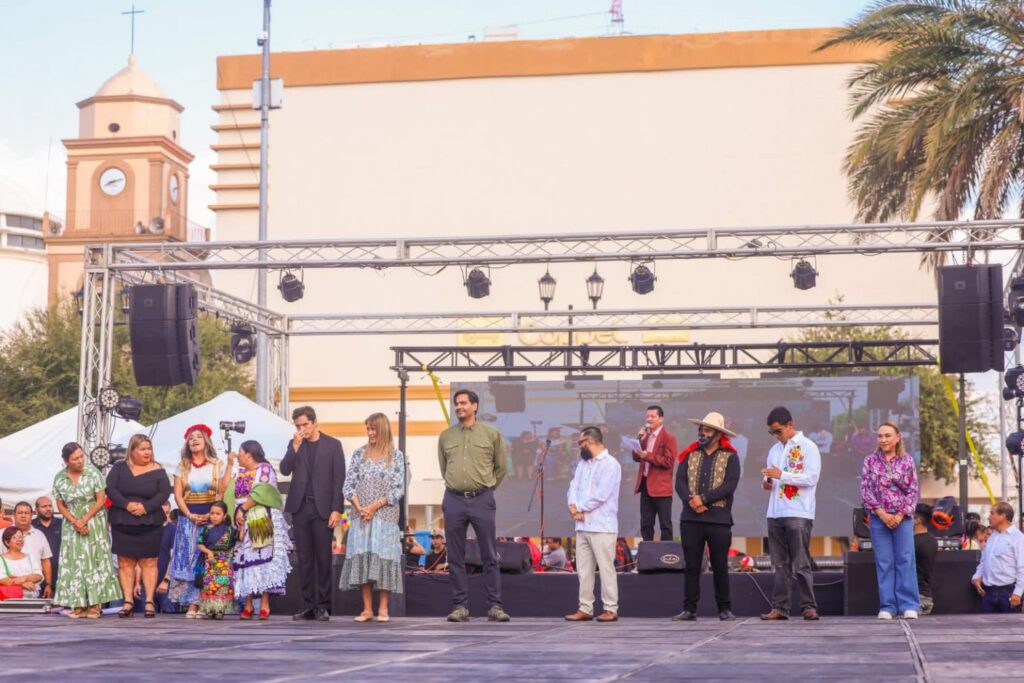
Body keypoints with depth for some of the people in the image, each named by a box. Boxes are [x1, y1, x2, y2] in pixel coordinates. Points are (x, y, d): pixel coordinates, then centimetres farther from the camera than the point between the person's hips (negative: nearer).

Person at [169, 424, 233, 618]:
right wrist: (190, 515, -9)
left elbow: (222, 492, -3)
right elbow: (178, 495, 3)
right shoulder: (182, 467, 11)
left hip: (211, 518, -2)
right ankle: (191, 604, -4)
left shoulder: (217, 465, 6)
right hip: (188, 517, 2)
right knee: (189, 559, -4)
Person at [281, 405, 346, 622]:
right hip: (299, 507, 3)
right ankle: (308, 605, 8)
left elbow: (339, 479, -2)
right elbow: (285, 470, 0)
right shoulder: (294, 444, 11)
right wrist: (295, 447, -11)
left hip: (322, 508, -3)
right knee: (305, 559, 4)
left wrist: (336, 509, -9)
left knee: (323, 557, -2)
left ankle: (323, 606, 2)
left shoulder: (332, 445, 2)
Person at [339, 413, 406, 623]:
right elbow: (349, 484, 7)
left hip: (386, 515, -2)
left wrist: (374, 506, -11)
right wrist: (359, 507, -9)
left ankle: (383, 609, 0)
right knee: (362, 558, -2)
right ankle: (367, 609, 2)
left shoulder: (396, 456, 3)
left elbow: (398, 489, -2)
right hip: (361, 516, 2)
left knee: (383, 557, -5)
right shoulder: (360, 454, 11)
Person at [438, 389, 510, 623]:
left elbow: (502, 468, 11)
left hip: (482, 500, -2)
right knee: (456, 558, 3)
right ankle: (460, 606, 9)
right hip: (454, 500, 2)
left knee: (490, 557, -2)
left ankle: (495, 606, 1)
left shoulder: (491, 434, 3)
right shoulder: (446, 436, 9)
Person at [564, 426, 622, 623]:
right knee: (583, 569, 8)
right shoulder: (583, 463, 19)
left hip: (602, 526, -8)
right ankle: (585, 608, 12)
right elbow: (573, 487, 11)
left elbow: (601, 494, -16)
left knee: (605, 568, -6)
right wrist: (573, 506, -9)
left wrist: (579, 508, -9)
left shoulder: (610, 464, -8)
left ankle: (611, 609, -1)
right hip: (583, 525, 8)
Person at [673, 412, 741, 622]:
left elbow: (730, 485, -10)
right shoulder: (690, 455, 12)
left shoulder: (730, 457, 2)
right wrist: (691, 501, -15)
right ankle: (689, 609, 7)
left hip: (719, 519, -3)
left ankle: (725, 609, 12)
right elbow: (679, 482, 2)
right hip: (690, 518, 3)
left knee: (720, 566, 4)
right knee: (691, 565, 3)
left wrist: (703, 499, -15)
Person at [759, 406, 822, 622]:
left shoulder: (807, 447, -1)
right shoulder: (774, 450, 19)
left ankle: (808, 606, -3)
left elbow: (811, 477, -10)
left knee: (801, 564, -6)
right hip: (775, 513, 6)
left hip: (799, 513, -6)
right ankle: (779, 607, 7)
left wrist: (782, 475, -16)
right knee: (780, 564, 6)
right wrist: (767, 483, 1)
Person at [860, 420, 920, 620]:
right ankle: (887, 606, 4)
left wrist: (900, 515, -8)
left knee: (905, 560, -3)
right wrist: (882, 514, -7)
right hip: (878, 517, 1)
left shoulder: (907, 461, 3)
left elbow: (913, 491, 2)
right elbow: (865, 490, 0)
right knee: (884, 562, 1)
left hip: (902, 517, -1)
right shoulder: (870, 461, 4)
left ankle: (909, 606, -1)